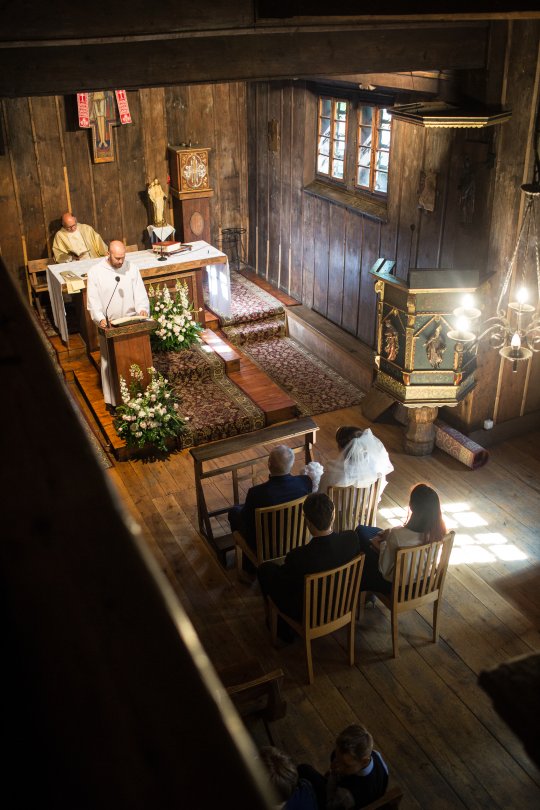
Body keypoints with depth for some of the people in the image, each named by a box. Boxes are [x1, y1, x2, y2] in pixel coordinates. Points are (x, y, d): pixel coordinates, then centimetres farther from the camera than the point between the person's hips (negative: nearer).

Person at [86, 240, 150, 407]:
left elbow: (140, 293, -1)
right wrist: (100, 319, -25)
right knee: (110, 362, 5)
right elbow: (93, 301, -9)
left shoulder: (131, 268, -3)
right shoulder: (95, 272, -9)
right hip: (108, 325, -2)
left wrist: (142, 309, -21)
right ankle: (113, 399, 16)